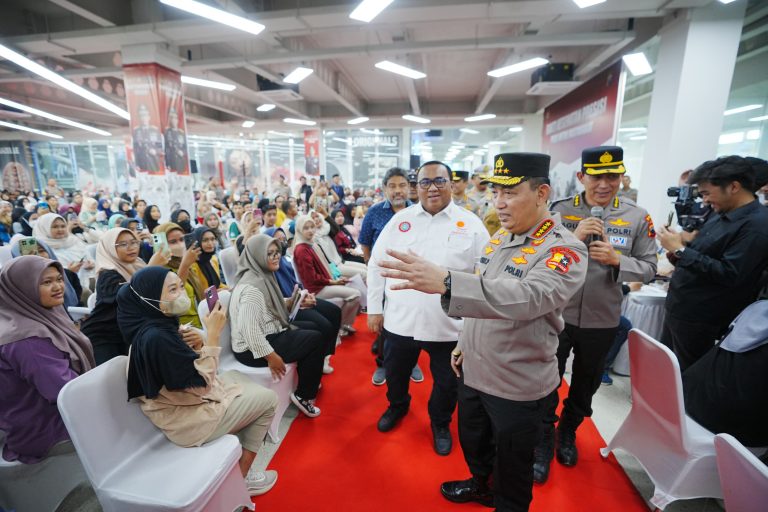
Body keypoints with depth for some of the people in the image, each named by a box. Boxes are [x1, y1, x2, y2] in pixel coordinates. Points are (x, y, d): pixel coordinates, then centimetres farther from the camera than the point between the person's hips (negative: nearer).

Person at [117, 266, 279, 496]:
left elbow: (194, 366, 8)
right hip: (186, 419, -9)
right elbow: (201, 382, -26)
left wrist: (199, 344, -12)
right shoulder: (155, 337, -30)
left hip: (184, 397, 9)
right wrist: (213, 334, -28)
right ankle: (241, 477, 16)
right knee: (267, 399, 2)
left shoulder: (161, 322, -1)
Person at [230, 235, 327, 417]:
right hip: (252, 349, -10)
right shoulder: (252, 286, -25)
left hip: (269, 333, 10)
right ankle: (303, 396, 6)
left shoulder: (264, 275, 6)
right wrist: (271, 356, -25)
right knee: (316, 339, -10)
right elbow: (249, 329, -30)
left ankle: (307, 380, 34)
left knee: (311, 327, 20)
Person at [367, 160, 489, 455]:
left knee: (447, 383, 17)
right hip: (399, 320, 2)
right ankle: (397, 406, 55)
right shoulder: (400, 219, 0)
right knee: (395, 374, 22)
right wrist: (374, 308, 4)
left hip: (450, 325, -1)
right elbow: (377, 265, 4)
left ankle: (440, 424, 48)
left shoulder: (471, 224, -5)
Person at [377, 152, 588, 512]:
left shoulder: (565, 250, -22)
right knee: (472, 442, 29)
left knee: (512, 470, 18)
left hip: (518, 385, -7)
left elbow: (524, 297, -42)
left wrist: (446, 282, -53)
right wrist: (465, 344, 14)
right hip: (474, 371, 7)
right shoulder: (500, 236, 2)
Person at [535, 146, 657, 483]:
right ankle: (544, 443, 35)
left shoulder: (638, 217, -5)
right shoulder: (560, 211, -9)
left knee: (585, 385, 24)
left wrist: (617, 259, -22)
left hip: (602, 321, 3)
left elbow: (649, 269, -3)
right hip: (557, 315, -2)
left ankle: (567, 433, 51)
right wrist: (573, 239, -25)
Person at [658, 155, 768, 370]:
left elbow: (729, 275, -25)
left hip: (699, 319, -8)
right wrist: (686, 240, 0)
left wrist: (680, 250, -23)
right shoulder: (721, 214, 9)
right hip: (678, 307, 8)